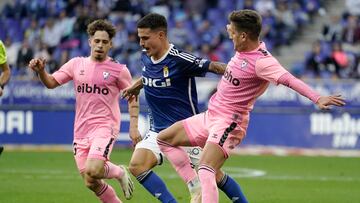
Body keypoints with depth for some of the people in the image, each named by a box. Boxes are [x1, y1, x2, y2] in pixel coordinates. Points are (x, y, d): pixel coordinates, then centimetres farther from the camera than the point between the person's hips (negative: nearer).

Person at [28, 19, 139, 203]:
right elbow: (51, 83, 9)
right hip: (81, 130, 4)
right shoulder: (76, 64, 8)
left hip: (105, 126, -4)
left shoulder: (119, 70, -1)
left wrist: (133, 126, -3)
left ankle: (119, 172, 6)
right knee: (91, 183, 3)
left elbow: (132, 97, 6)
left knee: (92, 171, -25)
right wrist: (40, 71, -11)